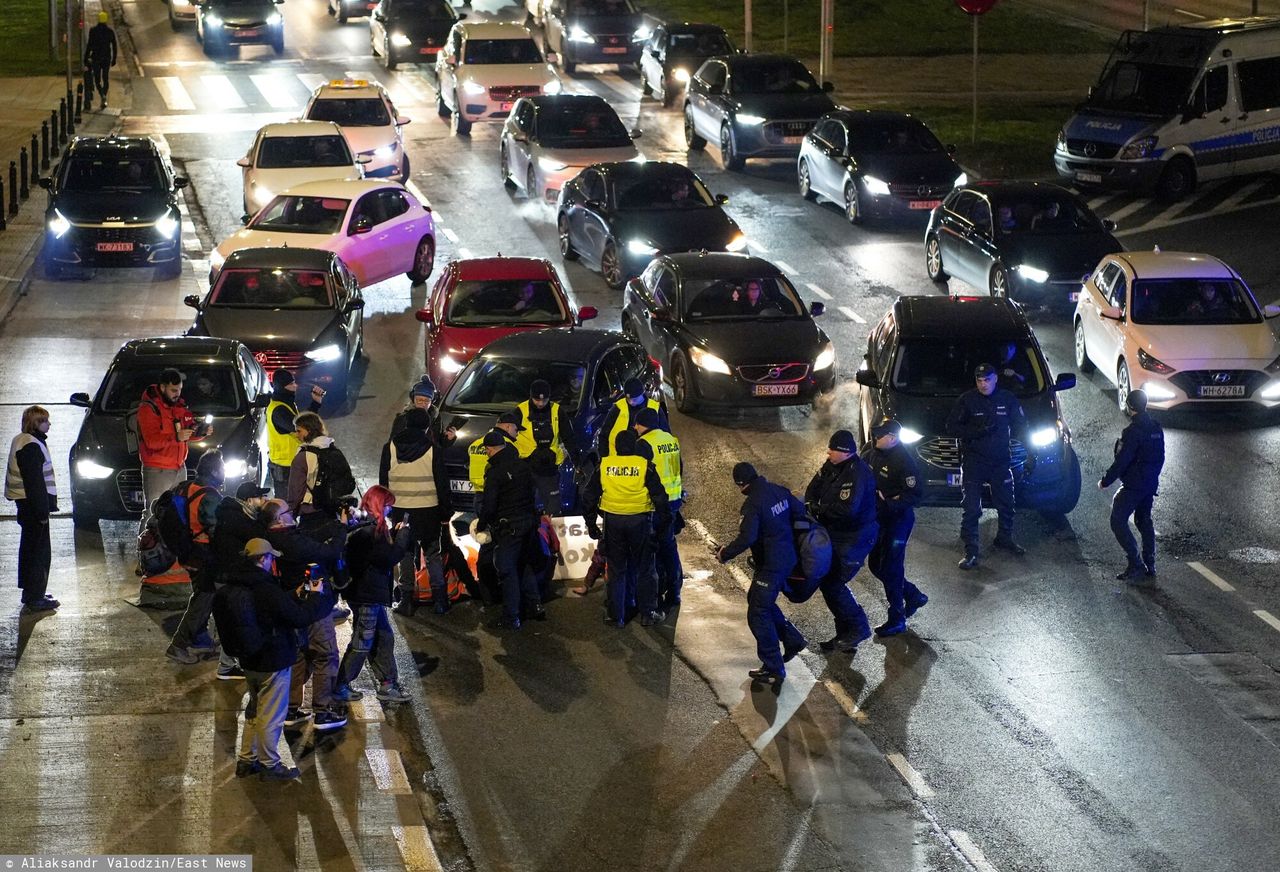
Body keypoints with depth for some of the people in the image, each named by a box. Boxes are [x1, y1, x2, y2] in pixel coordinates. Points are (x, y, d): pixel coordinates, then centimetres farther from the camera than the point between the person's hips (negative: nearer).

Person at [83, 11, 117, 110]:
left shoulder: (93, 30, -8)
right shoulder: (110, 31, -2)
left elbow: (89, 44, -9)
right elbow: (114, 46, 1)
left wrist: (86, 58, -3)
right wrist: (114, 59, 10)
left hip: (96, 57, -2)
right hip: (107, 57, 2)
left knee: (97, 79, 8)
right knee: (105, 78, 12)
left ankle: (102, 95, -19)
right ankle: (103, 101, 8)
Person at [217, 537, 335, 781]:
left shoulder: (236, 586, 0)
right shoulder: (266, 589, -27)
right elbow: (299, 618, -22)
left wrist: (296, 596, 8)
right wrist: (316, 596, -8)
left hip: (249, 659, 8)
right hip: (273, 661, -8)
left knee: (254, 710, 24)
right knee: (271, 716, 5)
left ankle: (246, 760, 32)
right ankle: (270, 765, 17)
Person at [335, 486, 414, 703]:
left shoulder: (366, 526, 9)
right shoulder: (369, 530, -22)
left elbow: (383, 548, 18)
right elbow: (390, 556, -23)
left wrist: (395, 532, 6)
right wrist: (402, 533, -11)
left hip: (370, 594, 10)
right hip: (367, 595, -10)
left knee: (384, 637, 16)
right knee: (361, 643, 1)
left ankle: (388, 684, 23)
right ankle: (340, 687, 9)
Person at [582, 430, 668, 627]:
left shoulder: (604, 466, 1)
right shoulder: (645, 466, -6)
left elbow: (589, 496, 5)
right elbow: (659, 496, -5)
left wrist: (591, 524, 14)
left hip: (613, 522, 2)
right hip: (640, 521, -2)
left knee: (615, 570, 11)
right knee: (644, 569, 10)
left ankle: (616, 615, 13)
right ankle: (648, 613, 13)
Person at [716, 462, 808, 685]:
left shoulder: (753, 503, -23)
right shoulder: (779, 491, 1)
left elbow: (746, 538, -30)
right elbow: (799, 510, 13)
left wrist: (725, 554, -15)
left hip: (770, 565, -9)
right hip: (788, 557, 9)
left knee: (758, 614, 0)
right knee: (758, 599, 26)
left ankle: (773, 669, 2)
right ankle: (792, 639, 30)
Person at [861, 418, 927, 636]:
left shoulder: (903, 461, -22)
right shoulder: (870, 452, 0)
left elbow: (915, 493, -21)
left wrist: (889, 503, -30)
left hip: (898, 519, -9)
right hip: (877, 518, 9)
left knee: (890, 567, -5)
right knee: (876, 565, 15)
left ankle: (897, 620, 6)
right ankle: (913, 596, 34)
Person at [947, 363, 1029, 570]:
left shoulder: (1008, 400, 3)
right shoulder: (966, 400, -6)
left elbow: (1020, 426, 12)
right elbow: (952, 427, -7)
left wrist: (1029, 452, 2)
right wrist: (978, 431, -21)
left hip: (1001, 460, 4)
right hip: (973, 461, -3)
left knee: (1006, 503, 17)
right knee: (971, 507, -8)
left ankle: (1005, 538, 38)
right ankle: (971, 551, -5)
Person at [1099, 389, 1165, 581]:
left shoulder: (1132, 432, -21)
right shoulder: (1156, 428, 6)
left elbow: (1121, 461, -21)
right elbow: (1160, 457, 13)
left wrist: (1105, 481, -11)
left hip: (1133, 486, -9)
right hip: (1151, 484, 9)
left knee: (1118, 522, -3)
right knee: (1144, 521, 19)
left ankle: (1136, 565, -8)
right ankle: (1149, 565, 21)